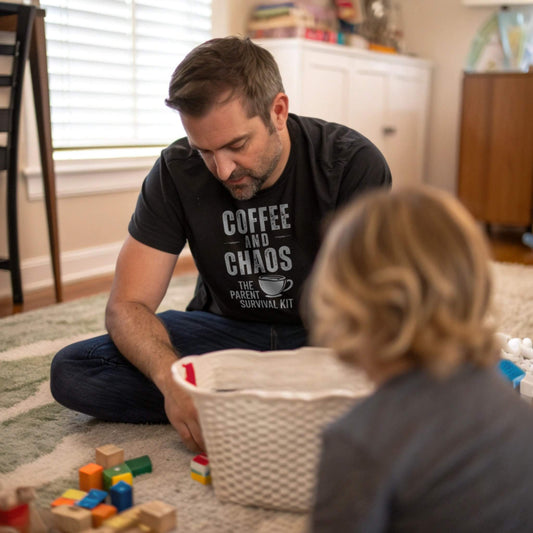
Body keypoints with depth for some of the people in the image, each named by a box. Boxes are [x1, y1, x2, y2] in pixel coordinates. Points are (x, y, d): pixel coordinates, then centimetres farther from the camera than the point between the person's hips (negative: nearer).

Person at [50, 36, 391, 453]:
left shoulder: (354, 163, -19)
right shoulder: (177, 172, -12)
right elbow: (128, 305, -13)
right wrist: (171, 377, -35)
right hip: (227, 328, 2)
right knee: (71, 372, -19)